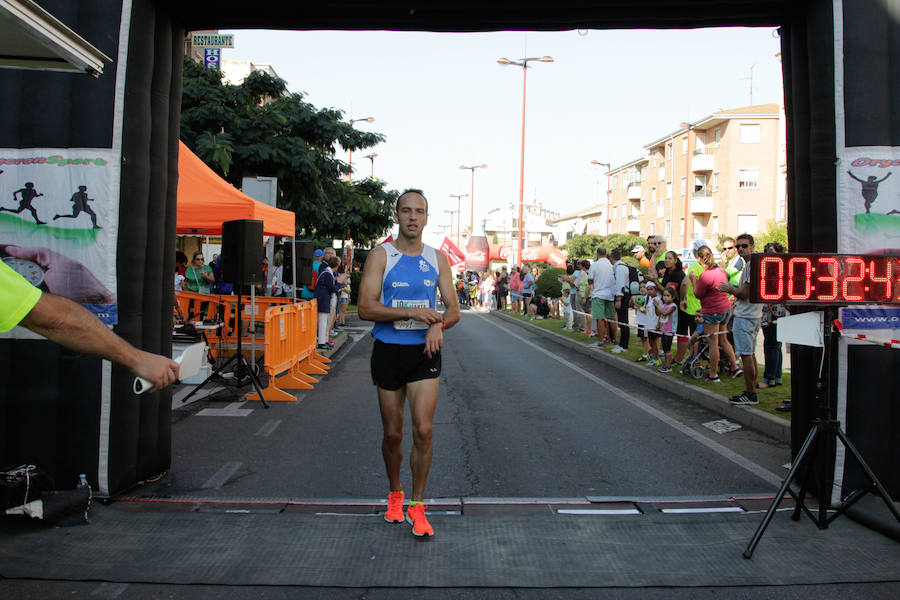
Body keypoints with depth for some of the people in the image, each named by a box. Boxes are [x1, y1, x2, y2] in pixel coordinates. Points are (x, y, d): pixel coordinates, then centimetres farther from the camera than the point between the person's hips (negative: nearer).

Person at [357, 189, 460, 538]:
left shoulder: (437, 258, 7)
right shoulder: (381, 255, -3)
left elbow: (453, 310, 8)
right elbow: (366, 308, -12)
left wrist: (438, 325, -15)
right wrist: (413, 313, -21)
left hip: (425, 352, 1)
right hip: (388, 352, -1)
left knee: (424, 430, -9)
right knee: (393, 434, 9)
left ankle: (417, 505, 8)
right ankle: (394, 494, 33)